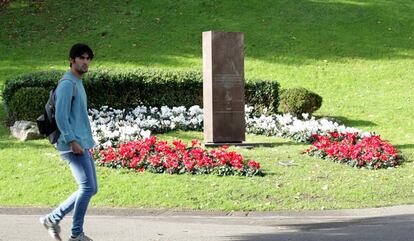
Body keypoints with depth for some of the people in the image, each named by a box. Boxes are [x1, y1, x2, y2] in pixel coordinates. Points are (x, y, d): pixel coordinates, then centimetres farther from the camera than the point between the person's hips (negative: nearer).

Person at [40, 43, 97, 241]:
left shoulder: (78, 83, 19)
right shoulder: (67, 83, -12)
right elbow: (60, 116, -19)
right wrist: (73, 141, -21)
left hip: (82, 145, 10)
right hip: (73, 146, -10)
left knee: (90, 188, 10)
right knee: (88, 187, -10)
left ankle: (53, 218, 17)